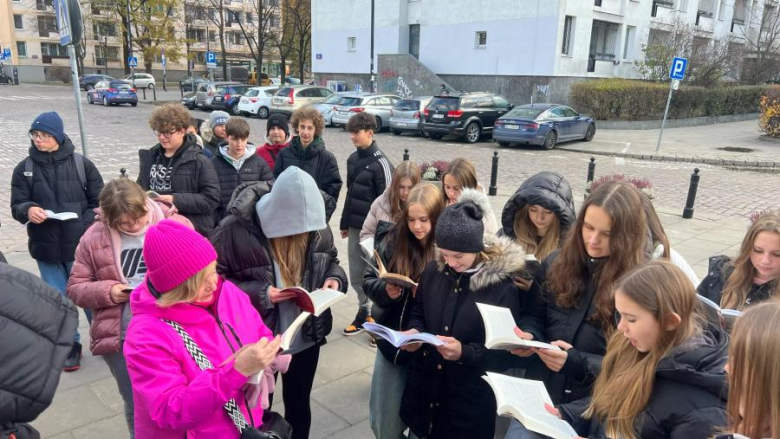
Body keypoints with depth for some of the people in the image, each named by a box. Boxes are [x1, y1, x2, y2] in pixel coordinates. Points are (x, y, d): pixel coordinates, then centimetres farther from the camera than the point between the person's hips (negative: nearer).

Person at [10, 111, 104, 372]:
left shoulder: (82, 164, -3)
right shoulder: (24, 169, 1)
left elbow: (100, 202, 0)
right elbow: (16, 206, 2)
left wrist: (85, 225, -14)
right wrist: (28, 210, -21)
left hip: (81, 246, -2)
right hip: (47, 248, 2)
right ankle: (70, 346, 30)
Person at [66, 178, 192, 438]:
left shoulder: (178, 226, -8)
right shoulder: (94, 238, -2)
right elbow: (75, 289, 5)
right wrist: (108, 291, -14)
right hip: (120, 339, 2)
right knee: (136, 407, 19)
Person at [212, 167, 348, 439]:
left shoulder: (317, 226, -10)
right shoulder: (237, 229, -25)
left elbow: (331, 261, 7)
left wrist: (334, 279, -15)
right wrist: (259, 295, -28)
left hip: (307, 337, 4)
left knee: (299, 405, 25)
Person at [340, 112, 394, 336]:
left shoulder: (380, 163, -12)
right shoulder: (352, 159, 9)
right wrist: (344, 223, 16)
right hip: (355, 227, 7)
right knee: (356, 276, 14)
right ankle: (364, 312, 31)